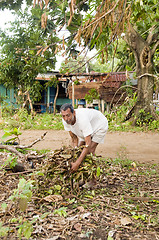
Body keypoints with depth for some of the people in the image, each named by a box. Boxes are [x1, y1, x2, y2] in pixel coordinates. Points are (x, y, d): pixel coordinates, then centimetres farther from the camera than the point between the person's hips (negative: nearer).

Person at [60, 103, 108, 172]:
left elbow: (88, 143, -45)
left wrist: (77, 163, -47)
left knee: (89, 151, -18)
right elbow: (74, 138, -11)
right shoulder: (65, 120, -24)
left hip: (100, 125, -6)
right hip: (85, 128, 7)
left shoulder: (82, 119, -45)